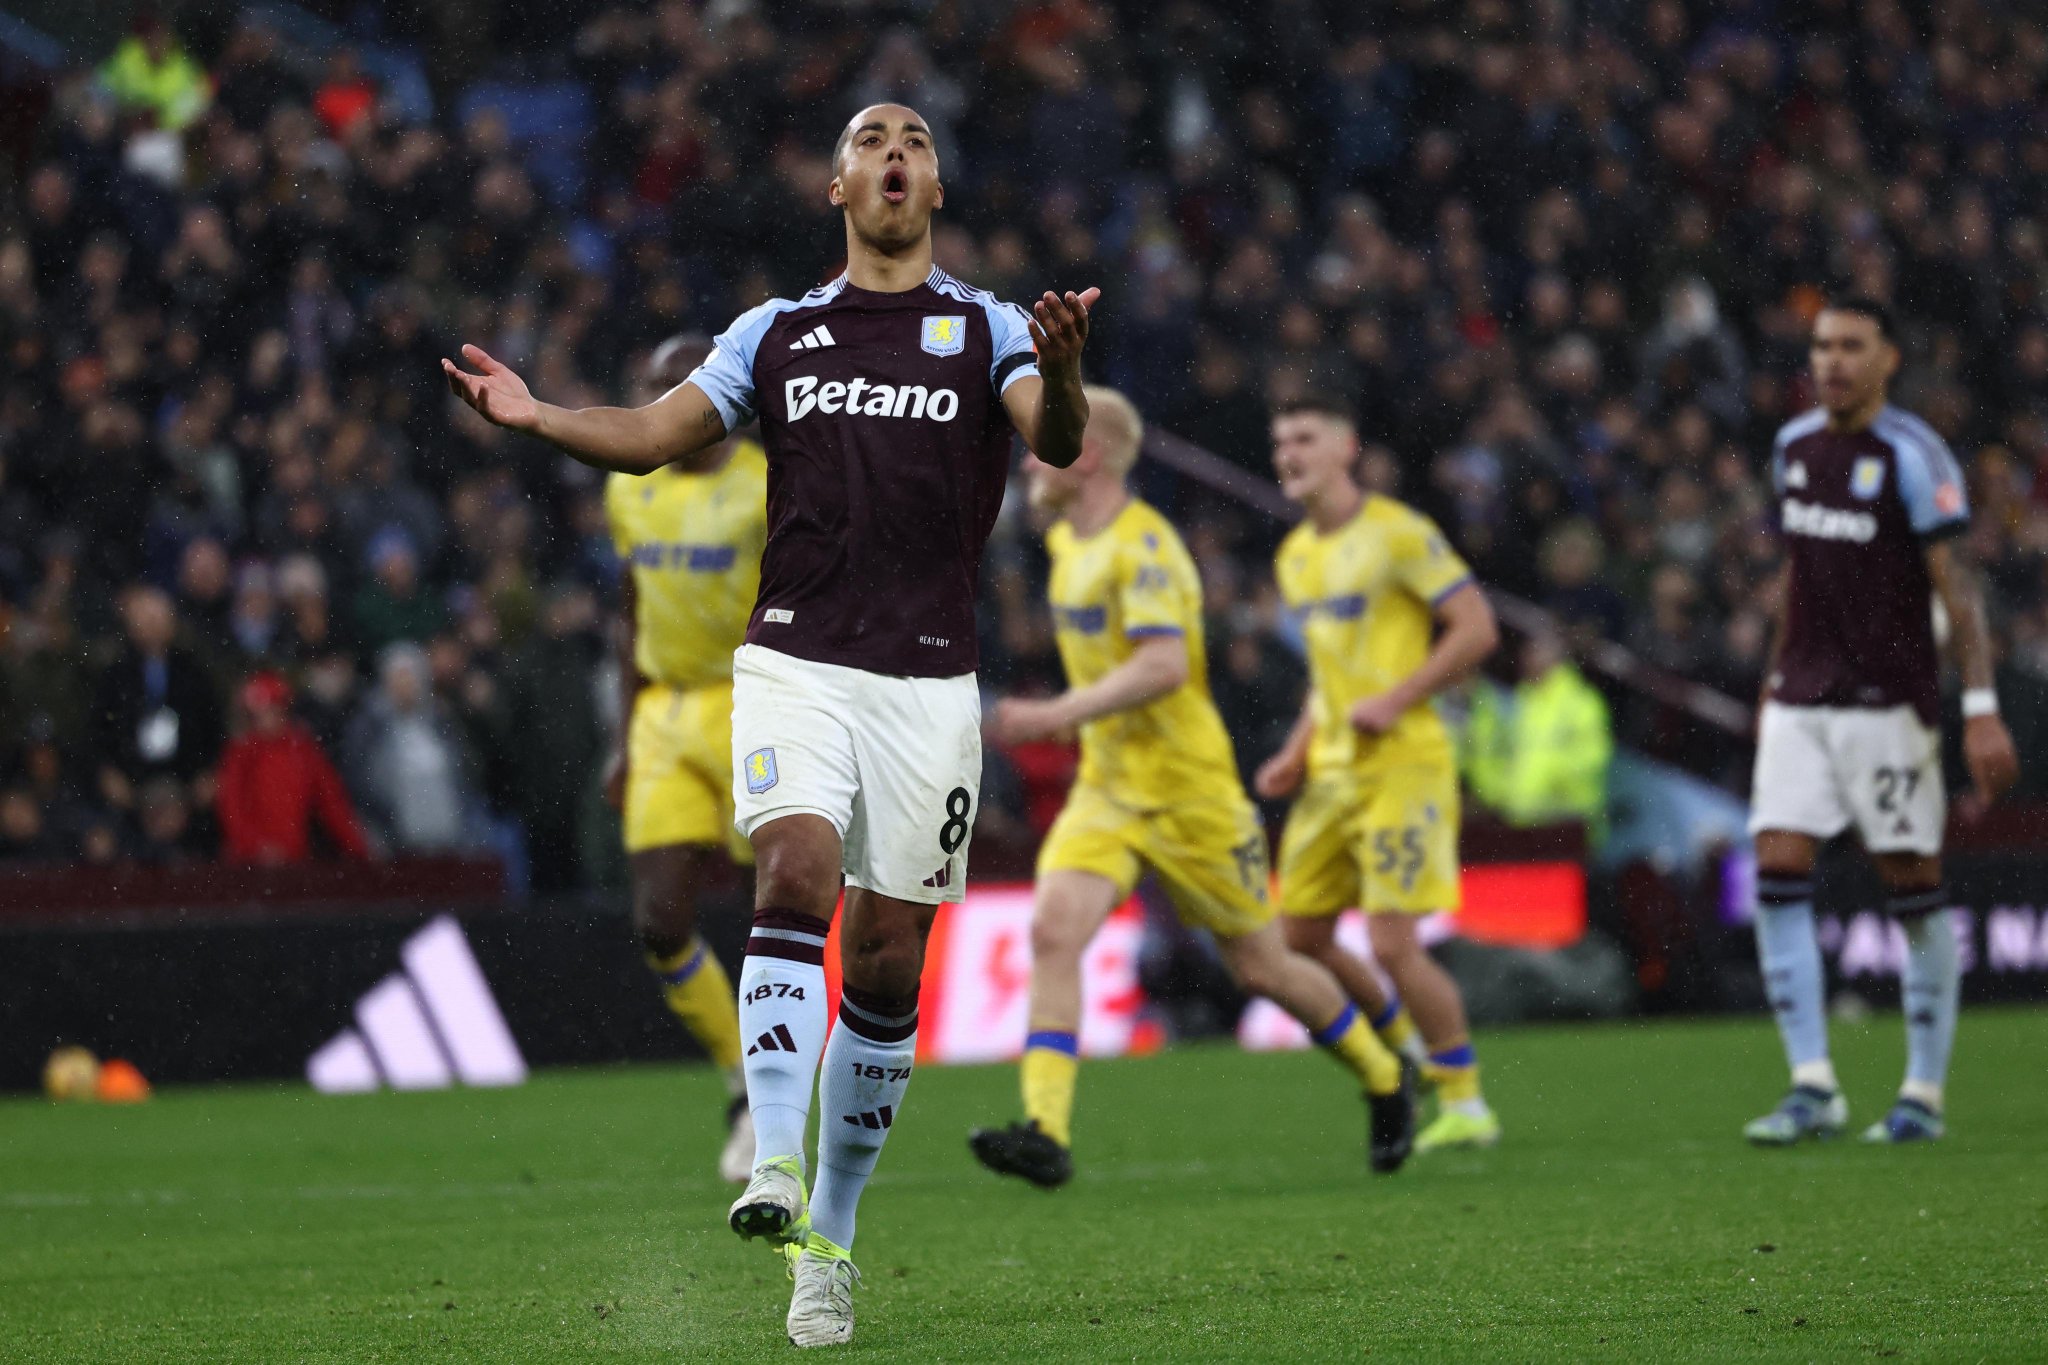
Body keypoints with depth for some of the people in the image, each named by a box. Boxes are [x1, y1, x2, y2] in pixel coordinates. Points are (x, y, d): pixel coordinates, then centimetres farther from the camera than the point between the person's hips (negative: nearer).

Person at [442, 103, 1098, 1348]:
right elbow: (652, 436, 11)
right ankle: (773, 1164, -33)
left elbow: (1058, 442, -10)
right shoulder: (778, 333, 13)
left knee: (888, 966, 1)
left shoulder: (988, 331, 7)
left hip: (929, 680, 0)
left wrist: (1061, 372, -33)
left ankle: (829, 1237, 11)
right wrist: (537, 415, -8)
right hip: (795, 662, 0)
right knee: (795, 877, -24)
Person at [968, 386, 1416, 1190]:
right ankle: (1045, 1132, -24)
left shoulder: (1142, 545, -19)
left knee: (1260, 967, 6)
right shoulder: (1067, 541, 9)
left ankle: (1384, 1083, 29)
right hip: (1105, 787, 7)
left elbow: (1163, 666, -31)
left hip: (1187, 792, -7)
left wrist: (1057, 715, -35)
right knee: (1052, 933, -16)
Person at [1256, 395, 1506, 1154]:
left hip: (1402, 761, -8)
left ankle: (1465, 1105, 0)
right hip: (1331, 770, 8)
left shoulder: (1398, 535, -10)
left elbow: (1477, 629, -12)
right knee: (1299, 939, 6)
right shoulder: (1296, 557, 15)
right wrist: (1298, 754, 13)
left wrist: (1393, 701, -18)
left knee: (1393, 945, -14)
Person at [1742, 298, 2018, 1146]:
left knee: (1912, 884, 0)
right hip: (1800, 703, 6)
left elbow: (1956, 585, -12)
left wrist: (1981, 709, -17)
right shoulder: (1794, 447, 10)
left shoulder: (1910, 455, -9)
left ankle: (1924, 1094, 8)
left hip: (1888, 704, -6)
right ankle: (1812, 1087, -5)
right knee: (1778, 869, -6)